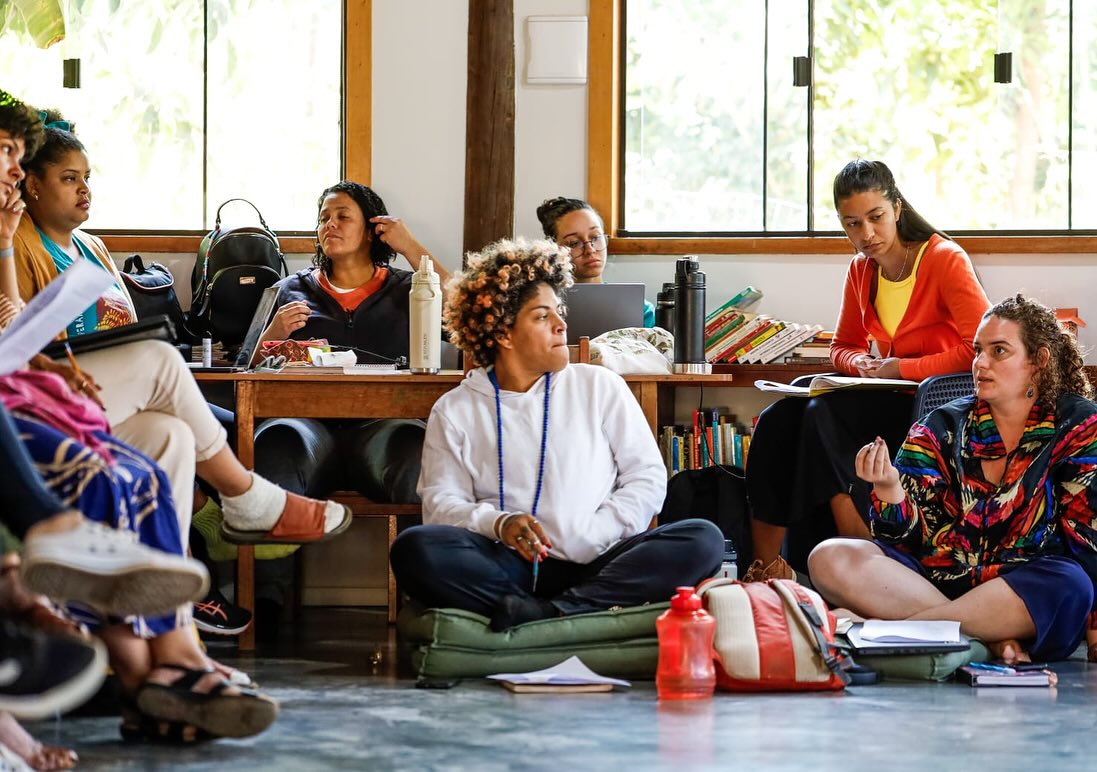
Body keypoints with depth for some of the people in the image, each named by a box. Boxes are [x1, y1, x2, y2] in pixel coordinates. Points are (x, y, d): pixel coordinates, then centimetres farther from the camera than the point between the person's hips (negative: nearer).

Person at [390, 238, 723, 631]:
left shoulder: (600, 386, 14)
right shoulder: (455, 411, 13)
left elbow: (647, 477, 9)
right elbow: (440, 502, 4)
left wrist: (586, 539, -7)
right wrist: (498, 523, -17)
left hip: (593, 567, 1)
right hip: (511, 569, -1)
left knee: (702, 539, -27)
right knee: (414, 549, -29)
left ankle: (542, 612, -36)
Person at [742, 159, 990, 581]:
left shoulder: (946, 260, -11)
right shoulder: (861, 270, 9)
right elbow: (844, 346, 22)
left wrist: (903, 368, -18)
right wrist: (860, 363, -3)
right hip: (890, 398, 7)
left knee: (824, 414, -30)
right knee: (777, 421, -17)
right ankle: (764, 563, -22)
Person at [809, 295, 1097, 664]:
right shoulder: (942, 427, 12)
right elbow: (906, 535, 4)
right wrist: (888, 486, -18)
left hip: (1026, 590, -2)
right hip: (934, 575, 3)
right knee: (829, 559, -21)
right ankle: (990, 638, -27)